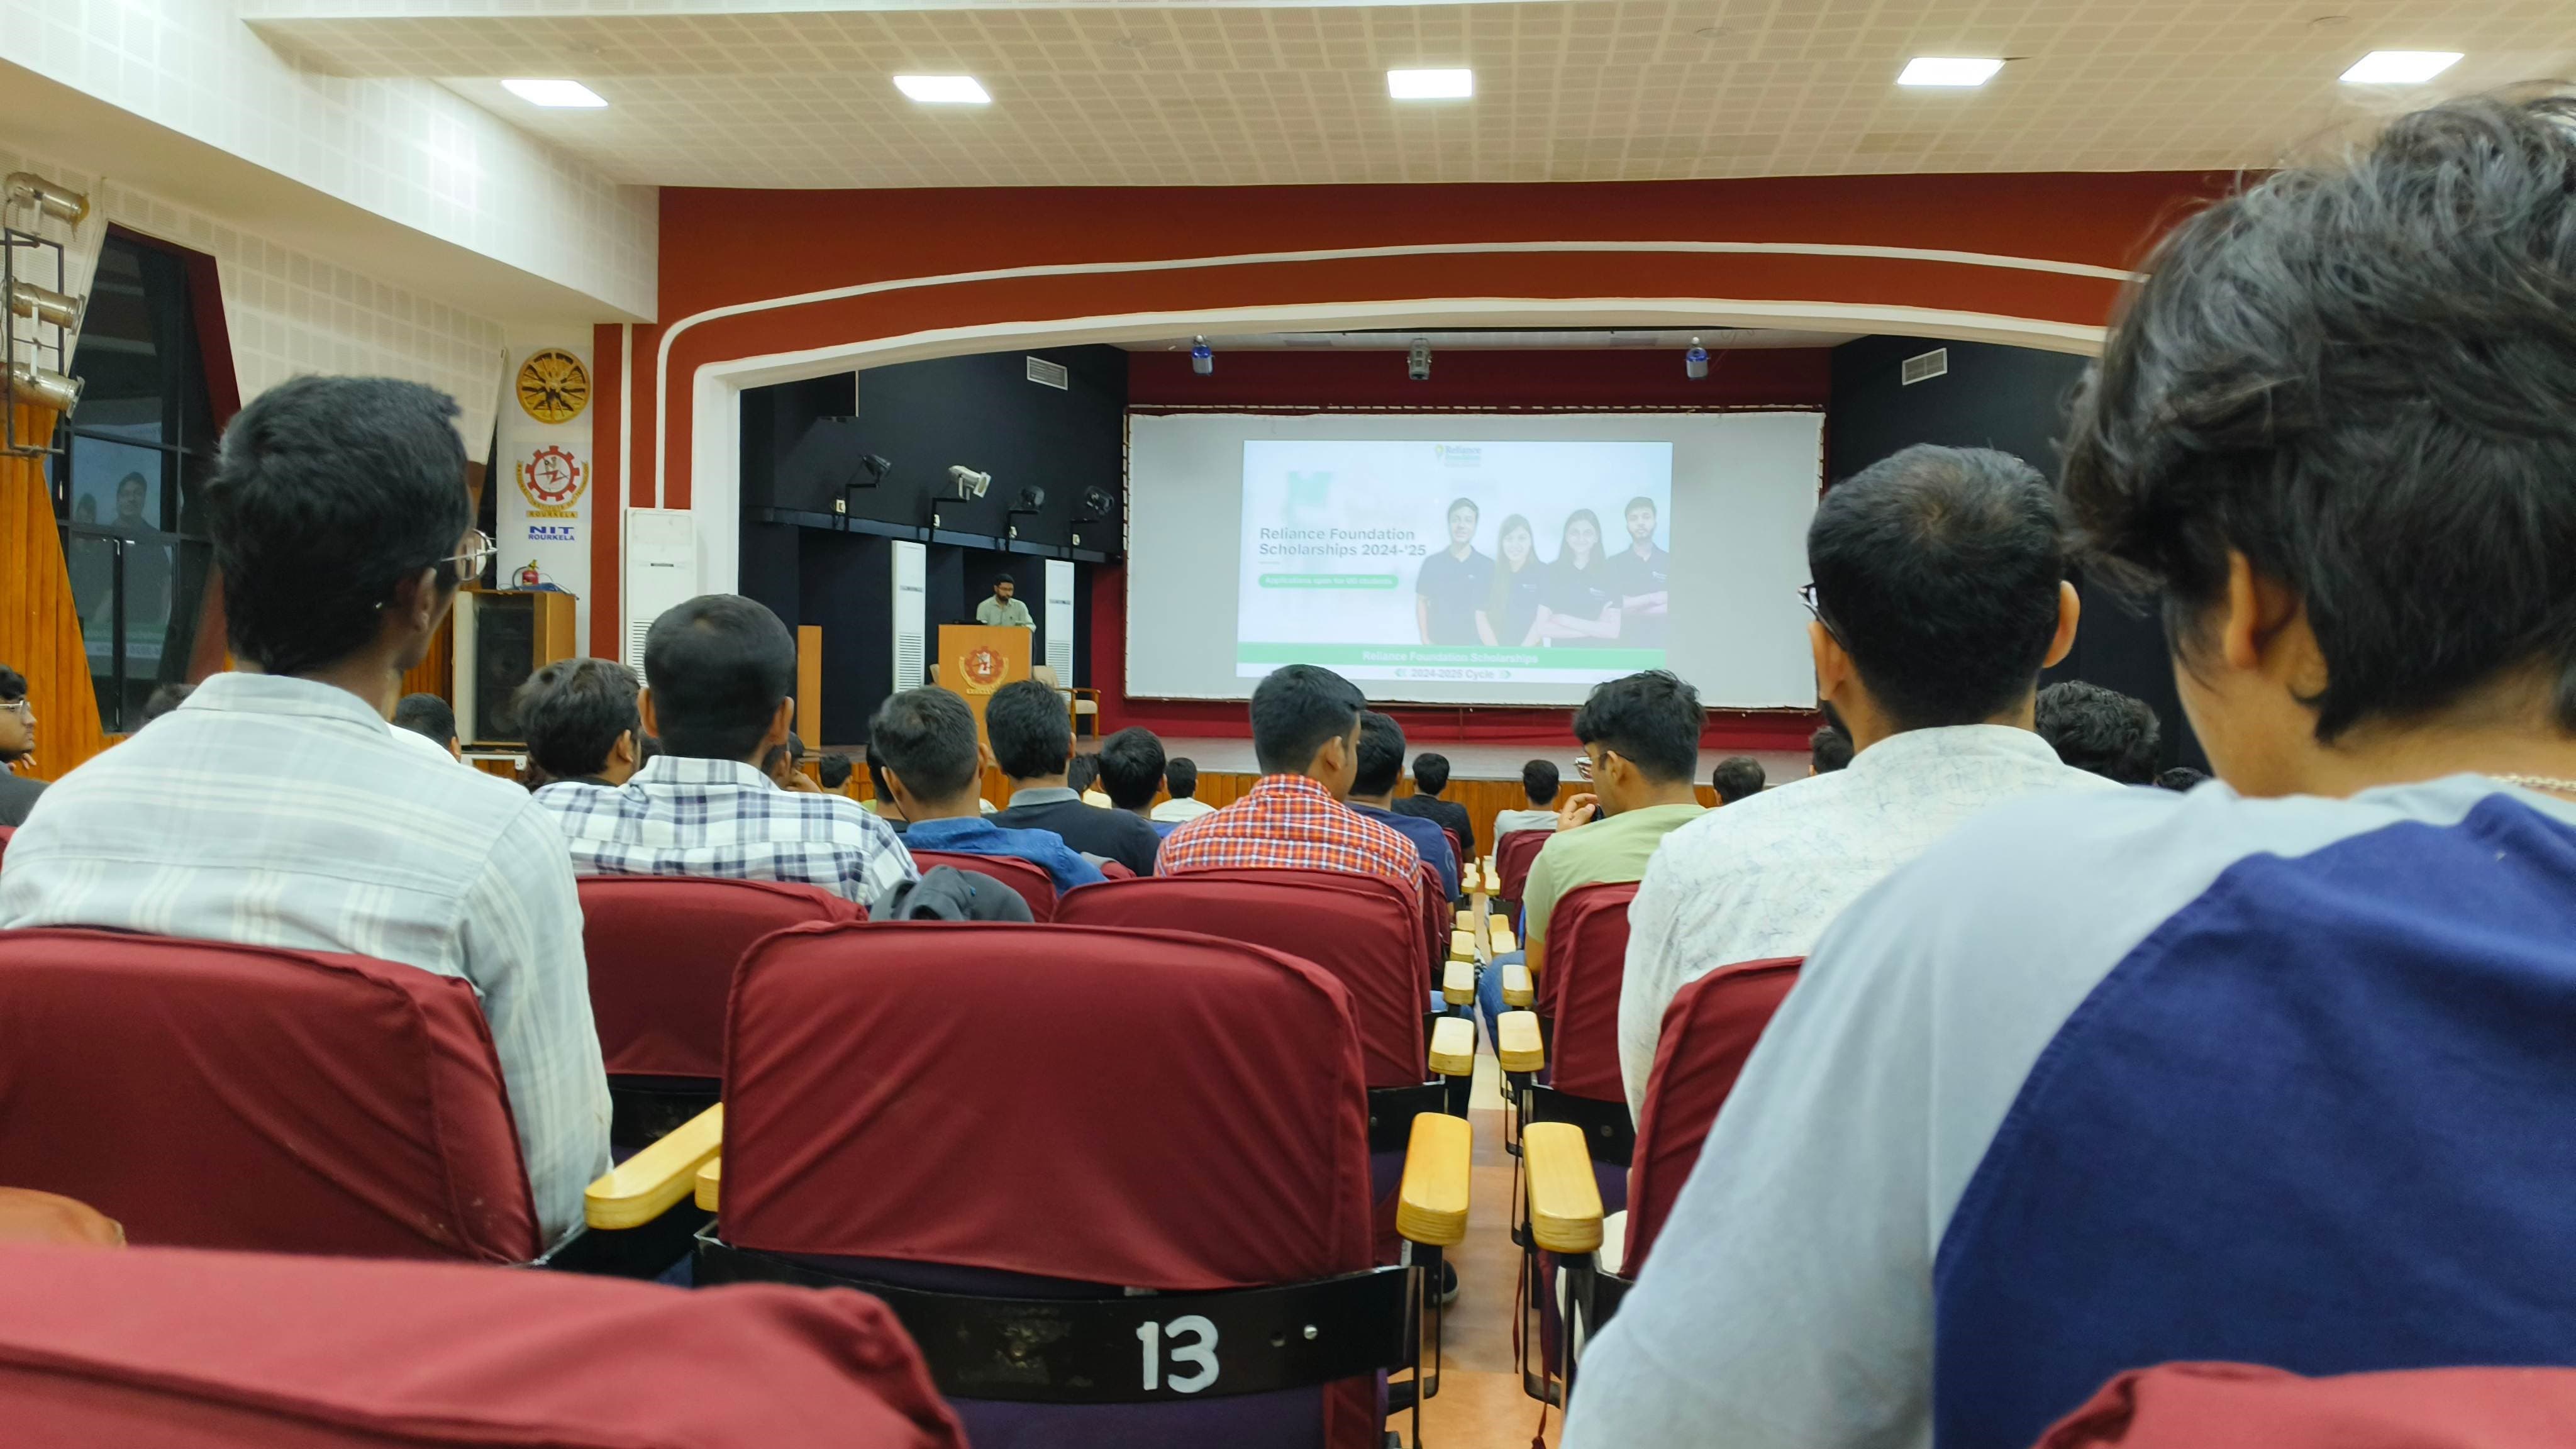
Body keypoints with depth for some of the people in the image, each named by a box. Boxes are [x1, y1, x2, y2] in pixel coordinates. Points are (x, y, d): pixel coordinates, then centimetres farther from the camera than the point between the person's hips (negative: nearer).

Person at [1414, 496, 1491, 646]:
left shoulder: (1488, 566, 3)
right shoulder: (1432, 563, 4)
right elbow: (1422, 601, 9)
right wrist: (1426, 641, 1)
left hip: (1475, 647, 0)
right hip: (1439, 646, 0)